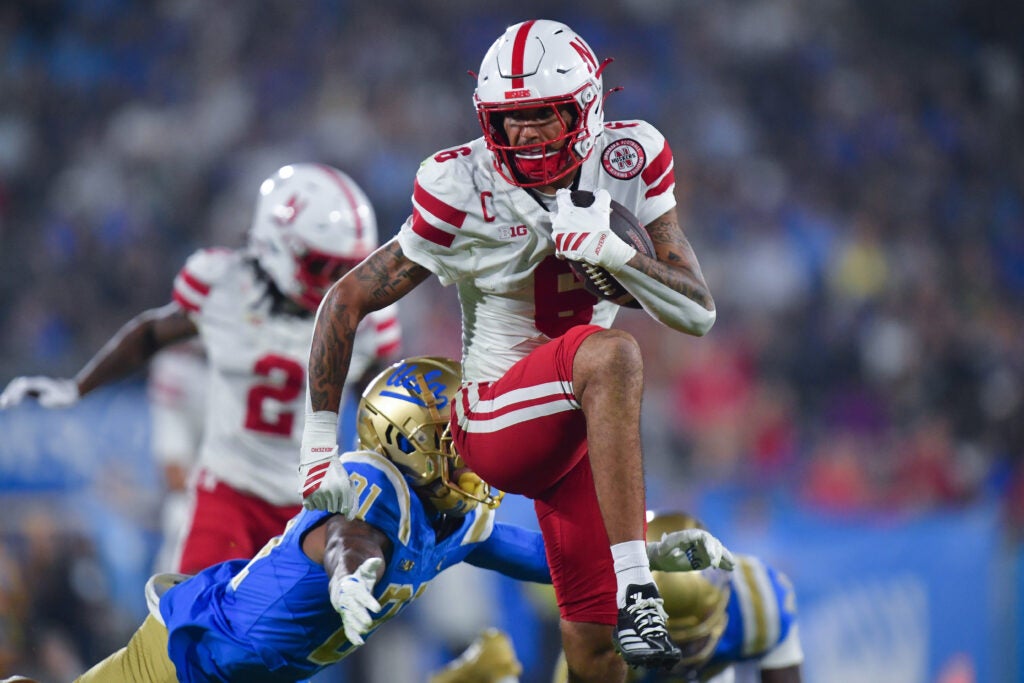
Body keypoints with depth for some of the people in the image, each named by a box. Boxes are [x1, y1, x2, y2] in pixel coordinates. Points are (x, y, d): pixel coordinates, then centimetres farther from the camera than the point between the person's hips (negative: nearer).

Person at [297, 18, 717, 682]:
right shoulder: (466, 191, -16)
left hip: (581, 420, 5)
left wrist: (614, 251, -26)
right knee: (611, 353, -36)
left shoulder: (629, 163, -7)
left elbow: (699, 313, -8)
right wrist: (319, 444, -9)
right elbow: (347, 302, -7)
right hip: (495, 422, -5)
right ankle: (635, 591, -41)